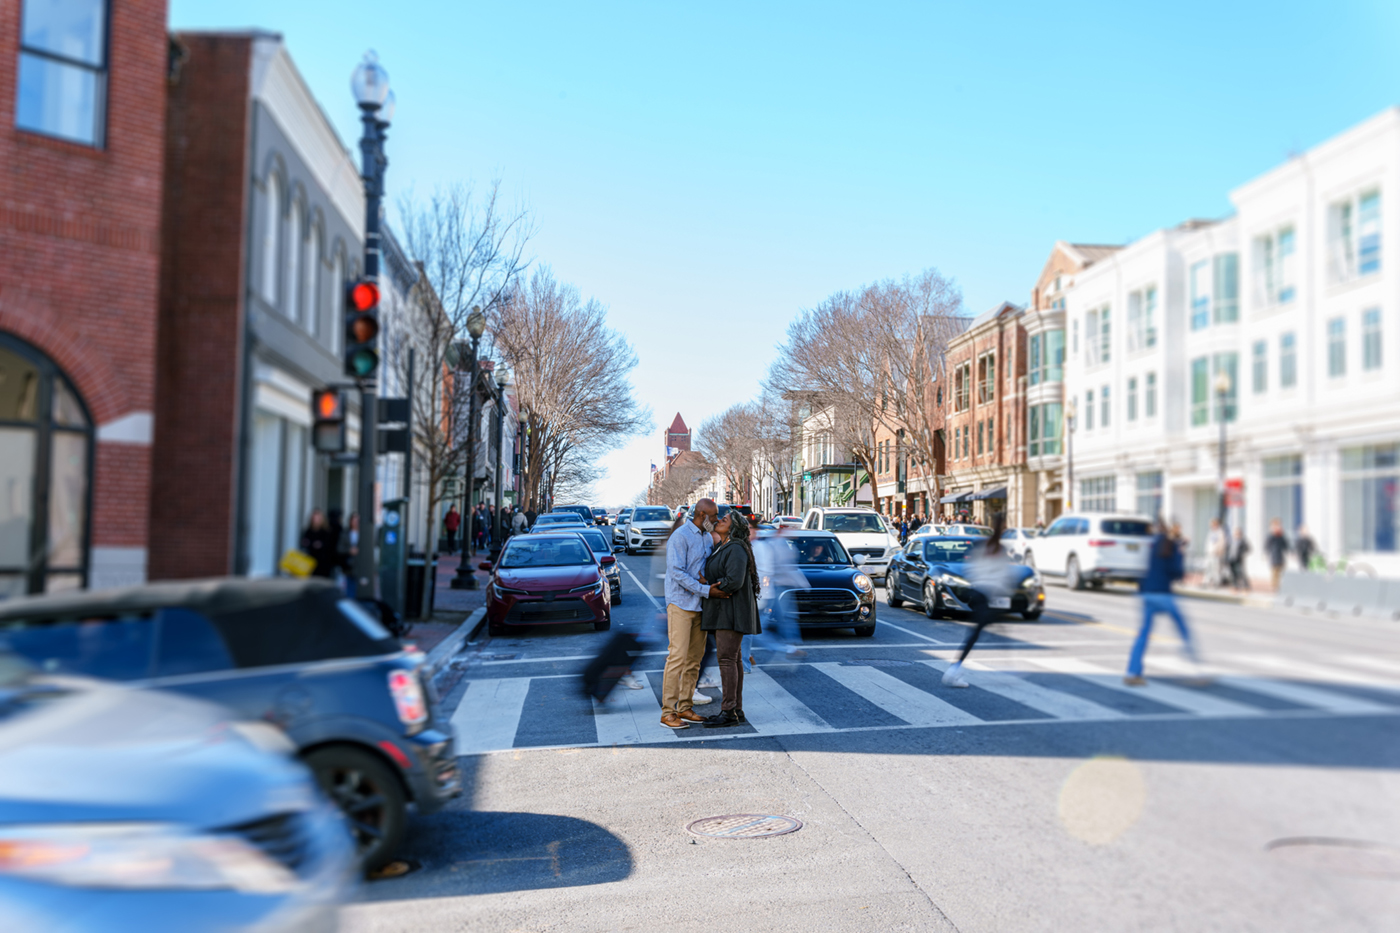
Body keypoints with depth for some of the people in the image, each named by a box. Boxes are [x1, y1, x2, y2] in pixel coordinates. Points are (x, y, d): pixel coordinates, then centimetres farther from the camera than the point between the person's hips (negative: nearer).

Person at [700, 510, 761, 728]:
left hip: (731, 611, -10)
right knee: (732, 659, 10)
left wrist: (710, 590, -11)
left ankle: (728, 712, -5)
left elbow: (734, 581, -25)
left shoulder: (736, 549, -14)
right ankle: (737, 710, 13)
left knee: (727, 659, -9)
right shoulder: (722, 549, 16)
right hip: (722, 611, 10)